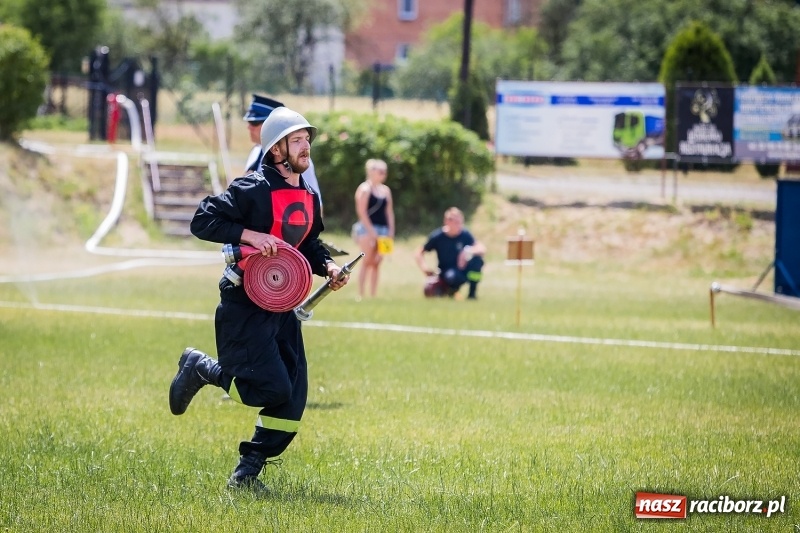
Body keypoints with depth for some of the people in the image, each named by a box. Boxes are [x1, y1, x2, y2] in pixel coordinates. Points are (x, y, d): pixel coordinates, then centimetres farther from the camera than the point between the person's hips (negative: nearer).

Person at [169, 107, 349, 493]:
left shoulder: (309, 199, 10)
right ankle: (202, 369, 9)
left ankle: (247, 472, 11)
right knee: (272, 388, -16)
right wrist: (250, 235, -25)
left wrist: (328, 266, 4)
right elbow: (202, 221, -16)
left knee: (292, 399, 0)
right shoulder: (252, 189, -13)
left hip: (282, 306, 8)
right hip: (244, 306, -8)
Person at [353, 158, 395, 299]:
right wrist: (371, 231, -17)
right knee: (367, 262, -9)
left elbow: (389, 211, 16)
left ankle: (373, 294, 5)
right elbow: (361, 211, -13)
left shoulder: (386, 190, 15)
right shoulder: (365, 189, -7)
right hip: (368, 228, -7)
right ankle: (361, 294, -8)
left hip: (383, 229, 7)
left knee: (376, 263, 5)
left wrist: (391, 230, 7)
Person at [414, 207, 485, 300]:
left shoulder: (465, 234, -9)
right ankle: (451, 288, -1)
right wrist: (424, 267, -22)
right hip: (447, 272, -2)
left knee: (477, 258, -30)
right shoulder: (437, 236, -12)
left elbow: (482, 249, -18)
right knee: (452, 276, -40)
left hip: (463, 270, 2)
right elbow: (419, 253, -4)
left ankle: (472, 293, -10)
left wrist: (469, 252, -39)